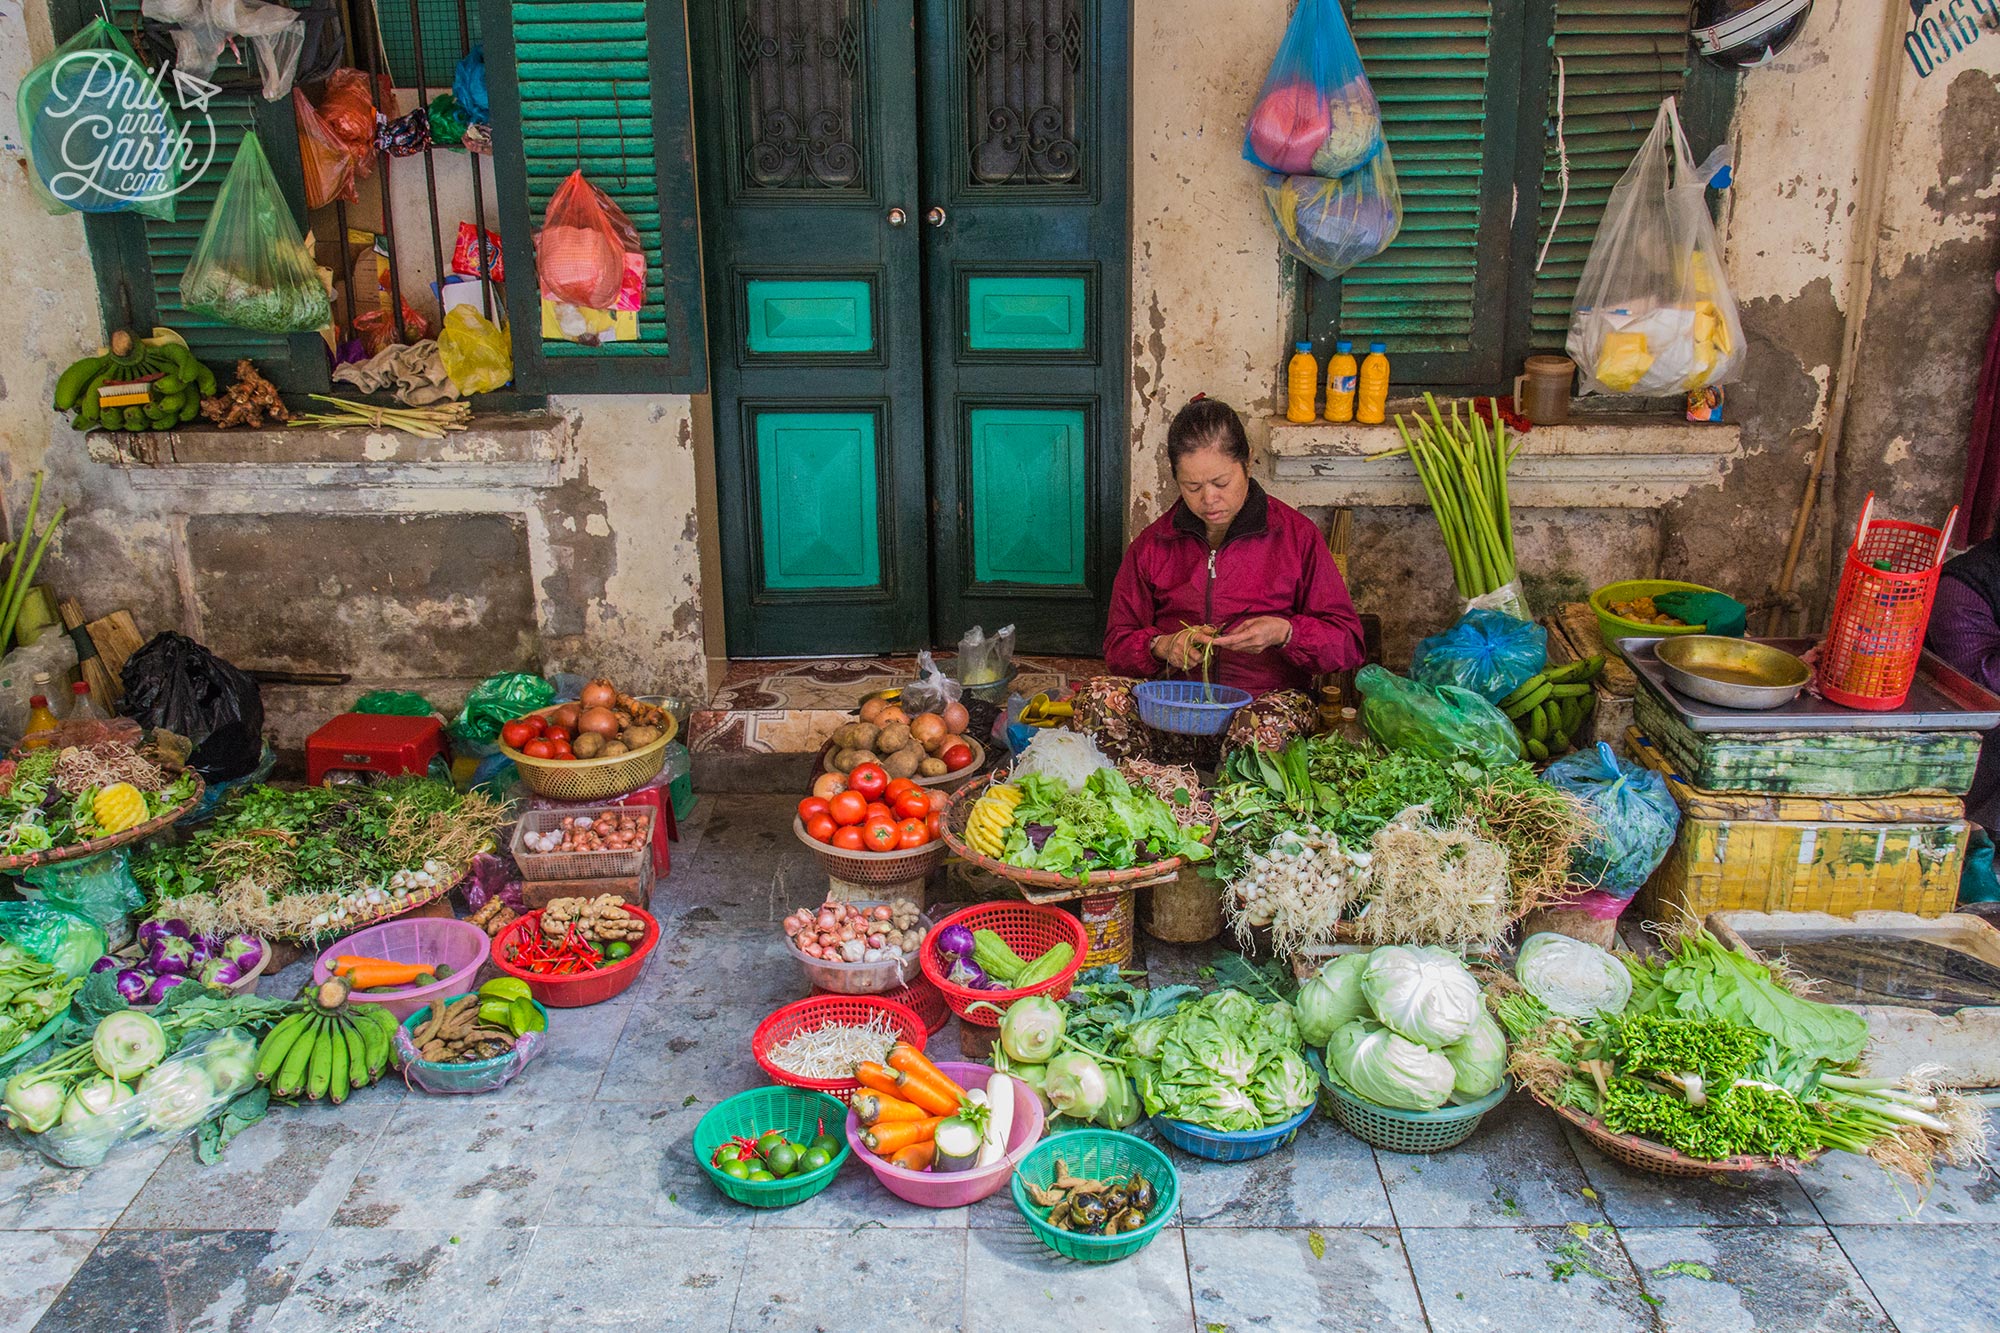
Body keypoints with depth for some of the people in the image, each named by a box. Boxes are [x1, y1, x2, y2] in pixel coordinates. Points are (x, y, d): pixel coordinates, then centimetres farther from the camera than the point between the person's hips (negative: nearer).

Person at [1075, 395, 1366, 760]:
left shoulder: (1295, 534, 6)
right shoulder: (1153, 544, 13)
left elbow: (1347, 642, 5)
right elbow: (1118, 644, 13)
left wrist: (1284, 632, -15)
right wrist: (1161, 646, -10)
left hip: (1264, 698, -2)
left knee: (1269, 725, -39)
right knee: (1098, 698, -29)